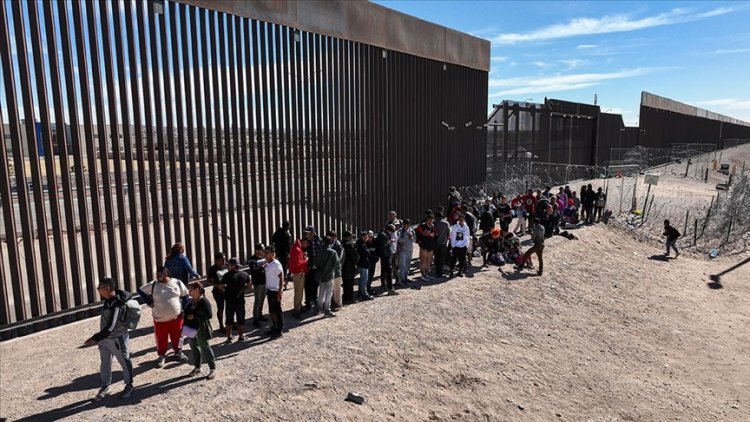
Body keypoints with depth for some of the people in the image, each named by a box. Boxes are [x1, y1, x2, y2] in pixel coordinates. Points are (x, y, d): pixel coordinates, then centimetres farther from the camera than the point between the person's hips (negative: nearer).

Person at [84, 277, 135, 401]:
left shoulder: (116, 305, -31)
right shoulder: (108, 299, -5)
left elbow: (110, 327, -34)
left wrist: (95, 338, -35)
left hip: (117, 339, -9)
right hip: (104, 338, 9)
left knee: (125, 362, 11)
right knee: (105, 364, 19)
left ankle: (129, 386, 29)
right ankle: (104, 387, 35)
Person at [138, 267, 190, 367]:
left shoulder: (177, 283, -5)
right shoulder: (153, 285, -6)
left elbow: (186, 296, 4)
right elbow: (140, 291, 7)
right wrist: (149, 302, -3)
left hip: (176, 318, 0)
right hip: (160, 320, 0)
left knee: (177, 337, 16)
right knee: (161, 339, 10)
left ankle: (178, 352, 38)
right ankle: (161, 356, 30)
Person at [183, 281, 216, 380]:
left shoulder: (204, 301, -18)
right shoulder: (191, 301, 7)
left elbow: (209, 315, -23)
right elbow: (187, 312, 23)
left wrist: (195, 316, -24)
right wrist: (185, 316, 2)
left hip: (201, 330, -8)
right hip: (191, 329, 8)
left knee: (205, 348, -1)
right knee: (194, 348, 17)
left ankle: (213, 369, 10)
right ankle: (197, 368, 32)